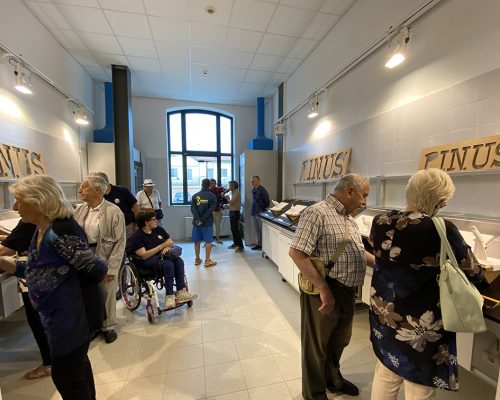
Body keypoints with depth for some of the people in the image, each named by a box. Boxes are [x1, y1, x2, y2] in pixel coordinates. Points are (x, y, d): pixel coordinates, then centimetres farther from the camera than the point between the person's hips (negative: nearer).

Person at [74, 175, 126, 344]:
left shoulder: (114, 212, -13)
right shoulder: (80, 210, 1)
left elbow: (120, 242, -12)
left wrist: (111, 268, -14)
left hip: (104, 260, -4)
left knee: (106, 295, 12)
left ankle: (108, 327, 35)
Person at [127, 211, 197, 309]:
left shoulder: (158, 229, 9)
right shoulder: (137, 236, -9)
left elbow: (170, 241, 18)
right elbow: (144, 255, -17)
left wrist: (167, 247, -7)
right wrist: (162, 246, -19)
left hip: (162, 255, 6)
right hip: (148, 261, -6)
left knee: (179, 261, -24)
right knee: (168, 264, -34)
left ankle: (181, 292, -26)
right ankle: (169, 296, -29)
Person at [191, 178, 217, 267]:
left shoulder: (195, 196, 5)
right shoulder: (212, 196, -2)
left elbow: (193, 208, -7)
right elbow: (211, 209, -13)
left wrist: (198, 219, -14)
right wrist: (203, 219, -14)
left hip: (196, 221, 3)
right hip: (208, 222, -3)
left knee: (197, 241, 12)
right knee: (208, 241, 3)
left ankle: (197, 259, 22)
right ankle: (207, 260, 5)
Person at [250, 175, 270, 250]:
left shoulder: (262, 190, -13)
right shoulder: (253, 190, 10)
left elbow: (267, 202, -11)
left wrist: (264, 210, -6)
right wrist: (253, 211, 15)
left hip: (260, 213, -7)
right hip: (254, 213, 7)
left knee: (262, 230, -1)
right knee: (257, 230, 14)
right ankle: (259, 244, 24)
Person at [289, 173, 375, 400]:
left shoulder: (348, 218, 10)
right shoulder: (316, 213, -21)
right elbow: (297, 253, -27)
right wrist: (324, 289, -25)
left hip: (347, 292, 9)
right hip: (324, 292, -9)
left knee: (339, 341, 28)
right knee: (317, 345, 14)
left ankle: (333, 379, 54)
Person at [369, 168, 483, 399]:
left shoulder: (381, 223, -11)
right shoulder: (442, 231, -25)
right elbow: (474, 275, -8)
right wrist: (466, 253, 14)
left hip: (384, 317, 4)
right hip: (423, 329, -4)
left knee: (385, 375, 27)